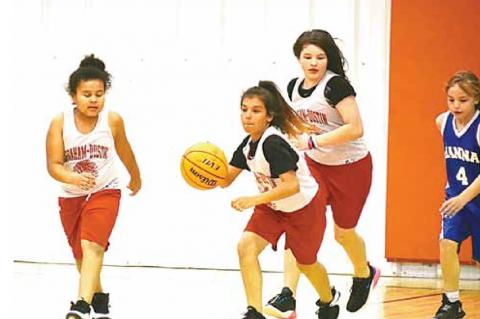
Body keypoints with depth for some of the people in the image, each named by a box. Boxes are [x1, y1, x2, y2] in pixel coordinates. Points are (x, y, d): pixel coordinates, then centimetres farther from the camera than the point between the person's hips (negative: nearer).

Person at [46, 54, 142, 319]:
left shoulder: (113, 121, -13)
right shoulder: (60, 123, -15)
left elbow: (124, 151, 8)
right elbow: (53, 165, -18)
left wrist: (135, 177, 25)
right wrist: (73, 178, -39)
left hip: (105, 191, -3)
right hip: (71, 196, 3)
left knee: (92, 245, -25)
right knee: (81, 256, 18)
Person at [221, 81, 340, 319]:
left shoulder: (272, 143, -32)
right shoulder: (248, 144, -7)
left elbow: (292, 185, -38)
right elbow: (225, 179, -1)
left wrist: (254, 200, -42)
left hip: (305, 207, -7)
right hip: (272, 207, 7)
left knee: (306, 263, 14)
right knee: (246, 246, -17)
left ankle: (329, 299, 47)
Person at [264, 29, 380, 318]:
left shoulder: (336, 84, -22)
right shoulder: (294, 87, 0)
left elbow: (355, 129, -30)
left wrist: (314, 142, -31)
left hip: (351, 167, -5)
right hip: (315, 165, 5)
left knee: (343, 232, 11)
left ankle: (365, 274, 45)